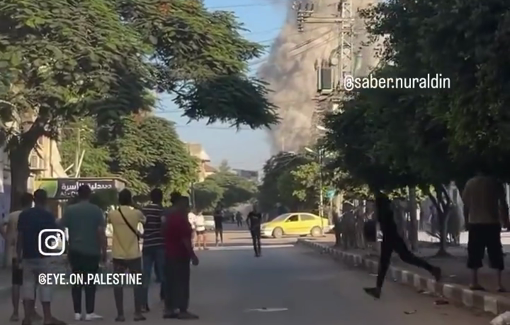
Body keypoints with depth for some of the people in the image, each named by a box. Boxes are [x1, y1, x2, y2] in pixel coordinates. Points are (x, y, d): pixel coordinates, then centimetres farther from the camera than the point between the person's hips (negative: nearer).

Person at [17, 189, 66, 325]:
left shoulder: (23, 215, 2)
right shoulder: (49, 216, -7)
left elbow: (20, 237, 1)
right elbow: (55, 235, -4)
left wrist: (19, 255, 7)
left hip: (28, 256, 3)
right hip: (45, 256, -3)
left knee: (28, 285, 7)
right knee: (45, 286, 2)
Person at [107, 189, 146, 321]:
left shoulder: (112, 214, -4)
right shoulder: (136, 213, -5)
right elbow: (144, 220, 17)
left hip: (118, 255, 1)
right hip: (134, 254, 0)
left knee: (118, 284, 6)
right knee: (137, 283, 9)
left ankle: (120, 314, 4)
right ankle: (138, 313, 7)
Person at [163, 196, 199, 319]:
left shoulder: (169, 217, 14)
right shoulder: (181, 218, -16)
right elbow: (185, 239, -20)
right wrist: (192, 255, -18)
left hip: (170, 253, 9)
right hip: (180, 255, -9)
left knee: (171, 282, 10)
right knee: (182, 282, -5)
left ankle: (169, 309, 13)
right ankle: (182, 311, -4)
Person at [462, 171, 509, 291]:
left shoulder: (470, 183, 4)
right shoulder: (495, 183, 0)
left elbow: (466, 205, 3)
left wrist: (466, 221, 11)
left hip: (475, 223, 1)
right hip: (492, 223, -1)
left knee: (475, 254, 8)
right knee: (496, 253, 2)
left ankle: (474, 282, 6)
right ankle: (499, 283, -4)